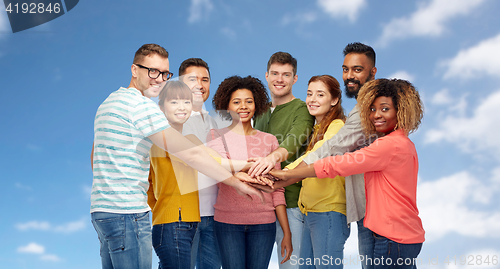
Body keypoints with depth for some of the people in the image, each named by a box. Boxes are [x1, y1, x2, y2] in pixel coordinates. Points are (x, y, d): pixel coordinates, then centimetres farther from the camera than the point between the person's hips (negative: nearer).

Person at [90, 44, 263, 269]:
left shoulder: (109, 102, 16)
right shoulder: (140, 105, -14)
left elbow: (95, 157, 24)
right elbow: (191, 154, -16)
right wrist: (237, 183, -10)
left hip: (101, 209, 10)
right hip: (126, 214, -10)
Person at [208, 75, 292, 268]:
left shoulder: (269, 140, 10)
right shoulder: (217, 136, 6)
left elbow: (277, 189, 9)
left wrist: (287, 233, 5)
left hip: (263, 223, 2)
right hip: (228, 222, -1)